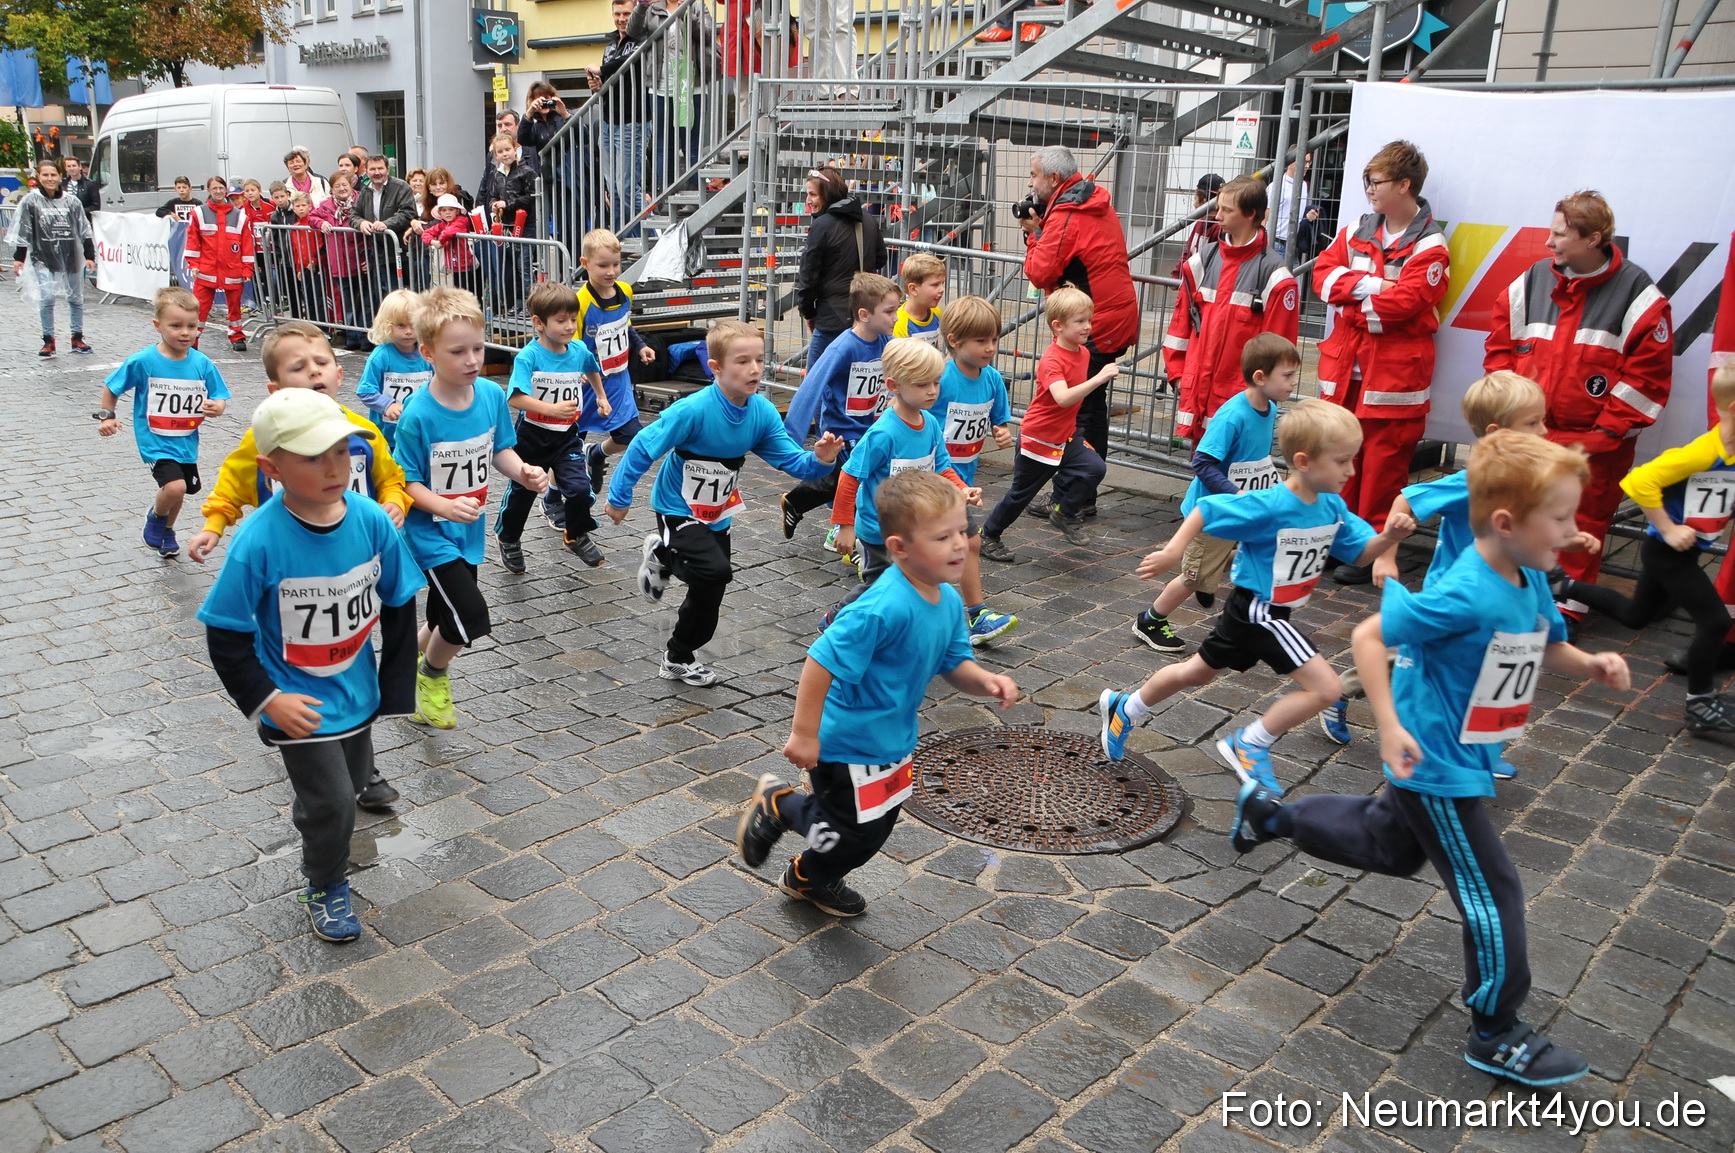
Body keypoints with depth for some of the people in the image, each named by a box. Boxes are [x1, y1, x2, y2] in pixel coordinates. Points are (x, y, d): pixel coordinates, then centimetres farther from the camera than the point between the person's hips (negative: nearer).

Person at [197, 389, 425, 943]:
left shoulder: (372, 520, -15)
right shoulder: (259, 541, -26)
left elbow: (399, 606, -3)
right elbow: (226, 637, -15)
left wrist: (395, 685, 1)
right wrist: (267, 701, -17)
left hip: (356, 691, 5)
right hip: (298, 703, -4)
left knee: (352, 780, 25)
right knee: (332, 803, 1)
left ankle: (312, 821, 58)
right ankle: (326, 888, 29)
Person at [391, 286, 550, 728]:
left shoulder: (492, 395, -7)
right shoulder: (418, 415, -22)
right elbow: (406, 481, -15)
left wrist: (523, 471, -14)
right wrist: (445, 507, -31)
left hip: (469, 530, 6)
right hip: (430, 532, -6)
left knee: (446, 623, 19)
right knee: (471, 616, -16)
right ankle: (433, 675, 16)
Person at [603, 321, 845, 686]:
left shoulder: (762, 412, -15)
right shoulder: (692, 410, -30)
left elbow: (792, 461, -14)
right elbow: (643, 448, -22)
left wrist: (820, 460, -36)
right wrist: (619, 498, -15)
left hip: (718, 515, 6)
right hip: (678, 509, -6)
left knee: (709, 592, 17)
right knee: (715, 571, -25)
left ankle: (663, 556, 49)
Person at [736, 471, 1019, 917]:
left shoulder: (948, 600, -6)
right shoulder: (884, 608, -34)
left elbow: (954, 664, 4)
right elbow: (822, 662, -31)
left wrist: (986, 681, -18)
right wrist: (804, 733, -26)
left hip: (892, 738, 9)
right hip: (848, 741, -9)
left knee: (878, 826, 23)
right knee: (858, 834, 5)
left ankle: (811, 879, 48)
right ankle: (777, 804, 28)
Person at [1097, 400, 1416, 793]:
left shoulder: (1332, 507, -3)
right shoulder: (1270, 506, -26)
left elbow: (1360, 552, 4)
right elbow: (1205, 509, -20)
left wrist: (1389, 536, -15)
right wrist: (1174, 550, -24)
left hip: (1253, 612, 8)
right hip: (1258, 610, -8)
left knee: (1196, 673, 22)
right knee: (1324, 687, -10)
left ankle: (1124, 710, 39)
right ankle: (1248, 745, 4)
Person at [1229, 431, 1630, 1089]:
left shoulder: (1532, 582, -2)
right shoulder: (1463, 596, -29)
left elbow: (1549, 649, 14)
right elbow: (1367, 637, -25)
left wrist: (1590, 665, -8)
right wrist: (1390, 728, -29)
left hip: (1464, 759, 10)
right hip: (1435, 766, -10)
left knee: (1390, 849, 28)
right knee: (1493, 894, -1)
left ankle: (1269, 812, 43)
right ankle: (1497, 1037, 17)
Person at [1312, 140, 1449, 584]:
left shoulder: (1428, 247, -6)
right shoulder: (1356, 232, 12)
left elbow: (1404, 302, -17)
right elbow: (1323, 274, 1)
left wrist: (1351, 299, -6)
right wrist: (1369, 285, -14)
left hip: (1392, 373, -5)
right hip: (1345, 367, 5)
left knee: (1382, 464, 0)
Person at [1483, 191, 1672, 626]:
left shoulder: (1638, 295, -7)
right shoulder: (1532, 281, 5)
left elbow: (1648, 374, -8)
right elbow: (1500, 347, 10)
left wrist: (1608, 430, -12)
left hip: (1595, 441, -3)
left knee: (1582, 522, 5)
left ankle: (1566, 607, 17)